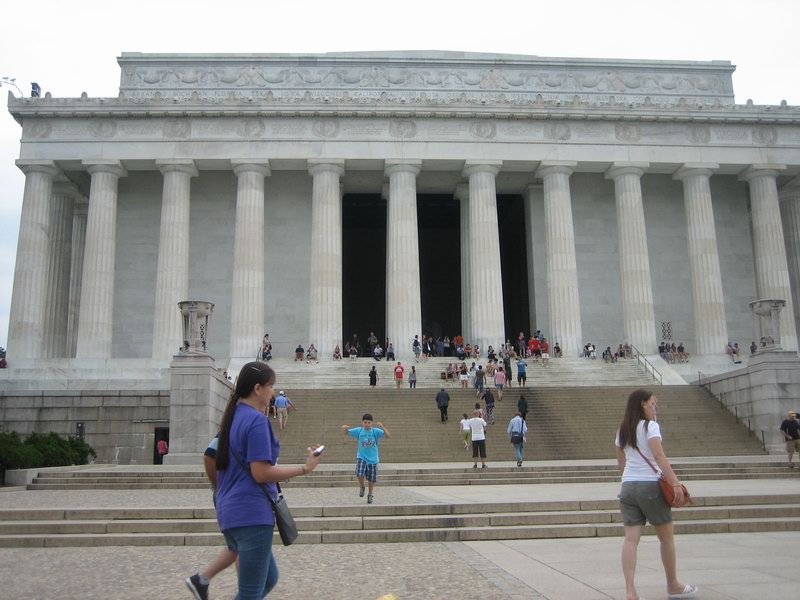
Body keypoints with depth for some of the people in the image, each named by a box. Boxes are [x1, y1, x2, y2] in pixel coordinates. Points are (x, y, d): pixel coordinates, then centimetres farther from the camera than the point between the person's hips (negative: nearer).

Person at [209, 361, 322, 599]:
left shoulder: (233, 417, 11)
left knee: (268, 578, 21)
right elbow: (261, 473, -19)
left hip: (231, 512, 10)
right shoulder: (257, 420, -15)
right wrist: (305, 468, -13)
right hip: (252, 515, -10)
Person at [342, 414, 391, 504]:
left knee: (372, 479, 7)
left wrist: (382, 427, -34)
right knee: (359, 474, -21)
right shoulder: (358, 431, -5)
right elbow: (346, 433, 4)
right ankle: (362, 487, 12)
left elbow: (388, 436, -20)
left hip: (373, 459, 0)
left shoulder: (376, 431, -11)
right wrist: (344, 428, -20)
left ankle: (370, 495, 33)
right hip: (361, 457, 0)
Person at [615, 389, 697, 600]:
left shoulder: (622, 430, 14)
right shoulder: (650, 426, -6)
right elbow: (659, 456, -17)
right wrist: (675, 483, -21)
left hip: (627, 487, 6)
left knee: (631, 538, -2)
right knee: (666, 537, 12)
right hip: (649, 486, -6)